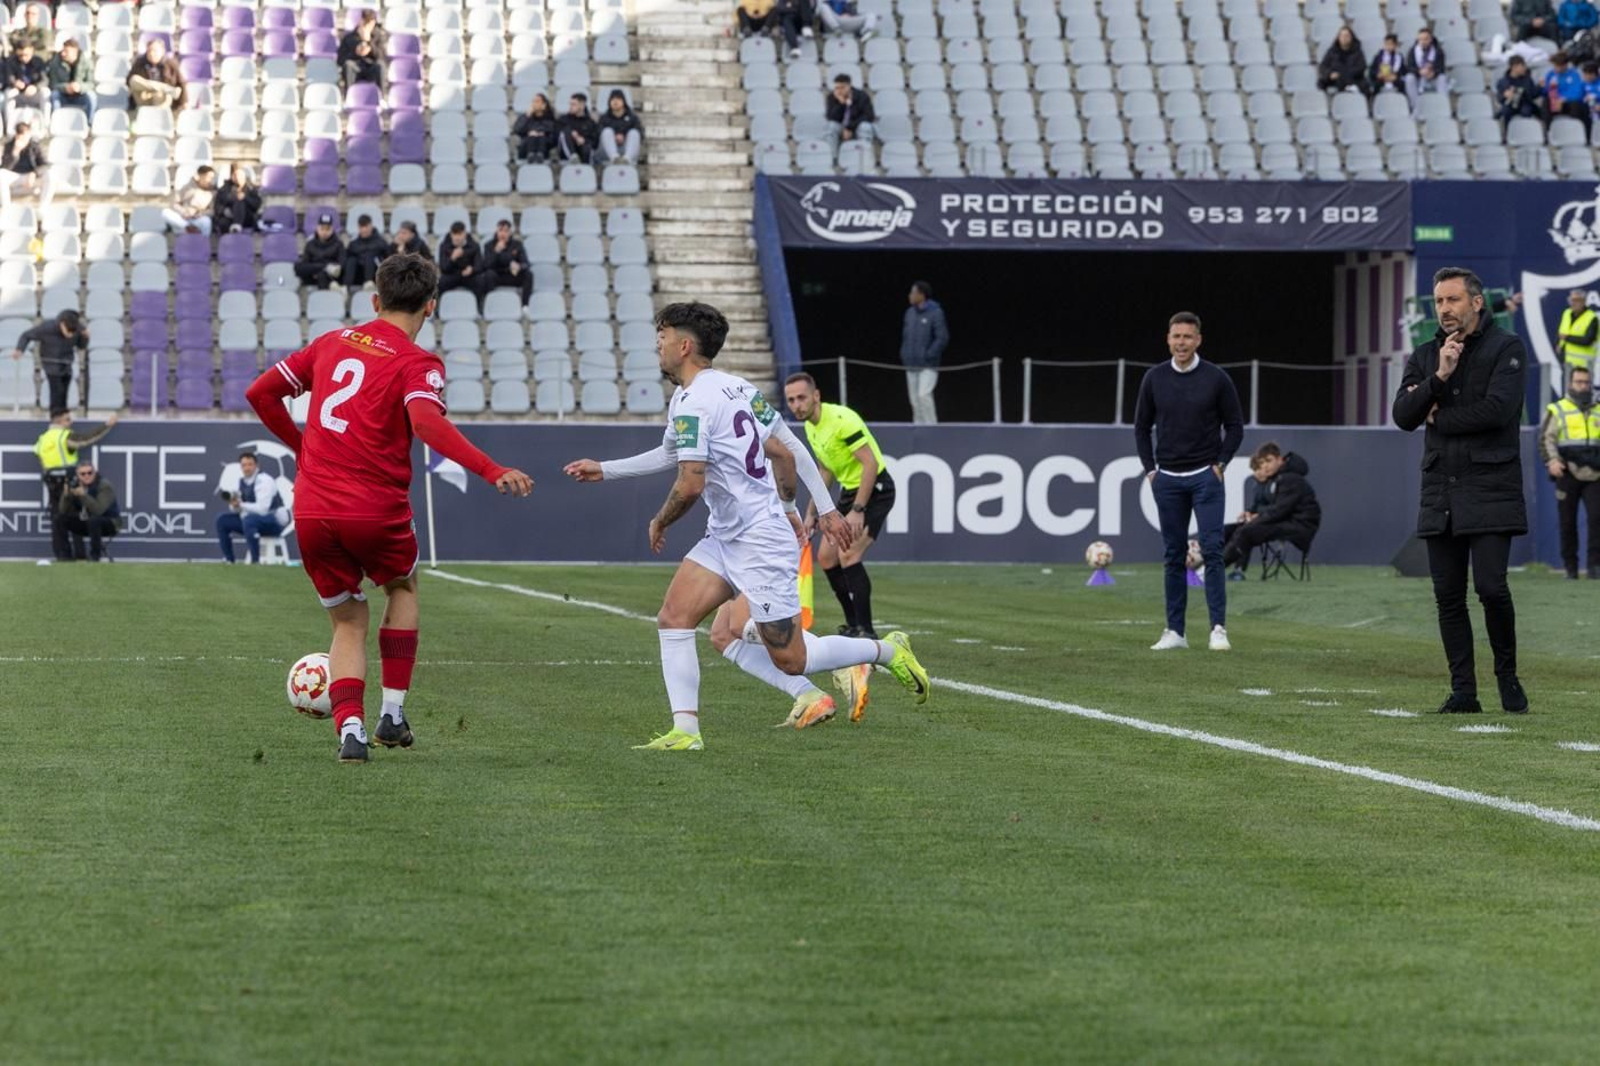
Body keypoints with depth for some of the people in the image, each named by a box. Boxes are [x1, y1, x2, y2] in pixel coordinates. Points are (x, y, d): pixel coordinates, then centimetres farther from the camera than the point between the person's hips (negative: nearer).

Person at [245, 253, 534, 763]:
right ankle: (393, 712, 20)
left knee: (348, 622, 18)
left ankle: (349, 727, -3)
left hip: (311, 510, 4)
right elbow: (427, 422, -26)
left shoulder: (332, 343, 12)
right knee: (403, 587, 27)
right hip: (376, 510, -4)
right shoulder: (417, 363, -6)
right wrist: (492, 471, -31)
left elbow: (261, 393, 15)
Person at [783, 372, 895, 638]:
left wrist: (858, 510, -28)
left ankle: (867, 631, -17)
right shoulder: (810, 426, 6)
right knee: (826, 556, 9)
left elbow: (870, 463, -26)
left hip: (875, 490, -10)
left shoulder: (841, 419, -23)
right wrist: (811, 513, 18)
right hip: (849, 491, 10)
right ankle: (853, 626, 21)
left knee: (848, 556, -22)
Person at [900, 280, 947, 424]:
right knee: (915, 401, 8)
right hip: (911, 366, 7)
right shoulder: (910, 312, 9)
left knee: (924, 395, -18)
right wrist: (904, 354, 8)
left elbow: (942, 338, -13)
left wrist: (928, 355, -17)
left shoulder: (935, 313, -10)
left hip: (928, 366, -6)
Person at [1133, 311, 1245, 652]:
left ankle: (1218, 628, -10)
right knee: (1174, 556, 6)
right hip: (1168, 480, 3)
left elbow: (1235, 426, 3)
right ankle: (1175, 631, 10)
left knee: (1212, 551, -10)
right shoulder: (1155, 378, 2)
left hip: (1206, 478, -3)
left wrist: (1220, 464, -4)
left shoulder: (1216, 378, -4)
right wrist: (1150, 469, 5)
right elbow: (1142, 426, 12)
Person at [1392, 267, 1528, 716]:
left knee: (1491, 587, -13)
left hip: (1490, 492, -5)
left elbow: (1497, 409, -15)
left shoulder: (1505, 349, -1)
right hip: (1440, 494, 5)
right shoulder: (1424, 357, 15)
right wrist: (1439, 378, -12)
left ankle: (1507, 674, 8)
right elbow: (1403, 416, 2)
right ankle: (1463, 691, 8)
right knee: (1448, 597, 3)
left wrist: (1438, 417, -3)